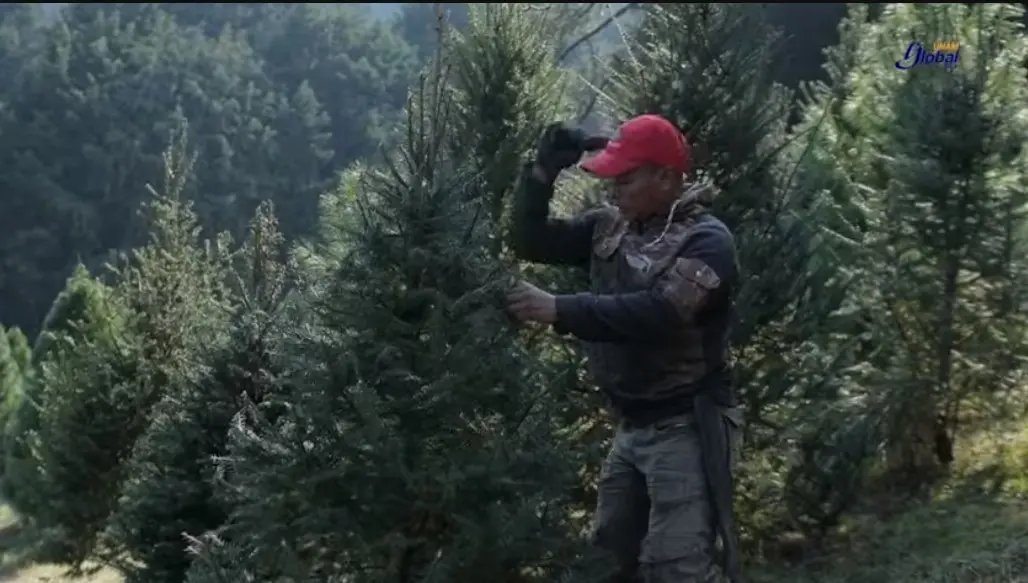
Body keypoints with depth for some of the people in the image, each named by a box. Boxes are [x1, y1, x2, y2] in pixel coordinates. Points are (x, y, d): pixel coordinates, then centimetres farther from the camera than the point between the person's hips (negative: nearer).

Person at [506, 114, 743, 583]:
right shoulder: (610, 227, 7)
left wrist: (558, 310, -33)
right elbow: (533, 242, 9)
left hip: (683, 427, -8)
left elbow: (655, 314, -29)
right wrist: (542, 172, -6)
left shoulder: (706, 240, -16)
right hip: (631, 425, 8)